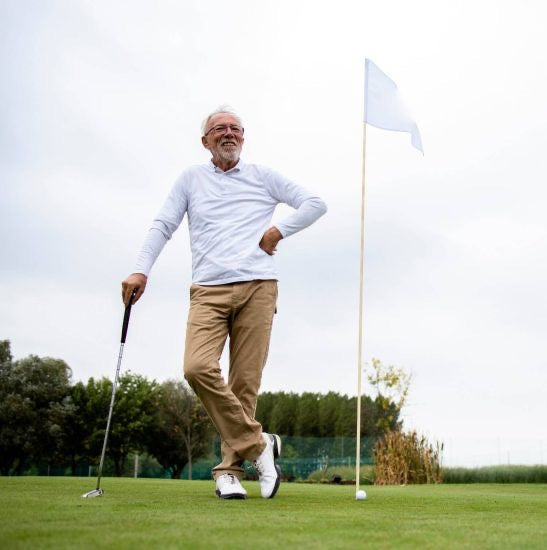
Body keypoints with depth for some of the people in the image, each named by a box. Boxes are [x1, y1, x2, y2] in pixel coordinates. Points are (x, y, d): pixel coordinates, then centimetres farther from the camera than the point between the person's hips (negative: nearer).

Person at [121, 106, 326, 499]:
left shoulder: (264, 177, 15)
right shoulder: (191, 179, 17)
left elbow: (315, 204, 14)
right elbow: (163, 225, 13)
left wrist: (278, 231, 2)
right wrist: (141, 270, 0)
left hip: (257, 288, 0)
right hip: (209, 290, 1)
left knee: (245, 382, -6)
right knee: (198, 368, -21)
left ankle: (229, 469, 4)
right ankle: (258, 445, -9)